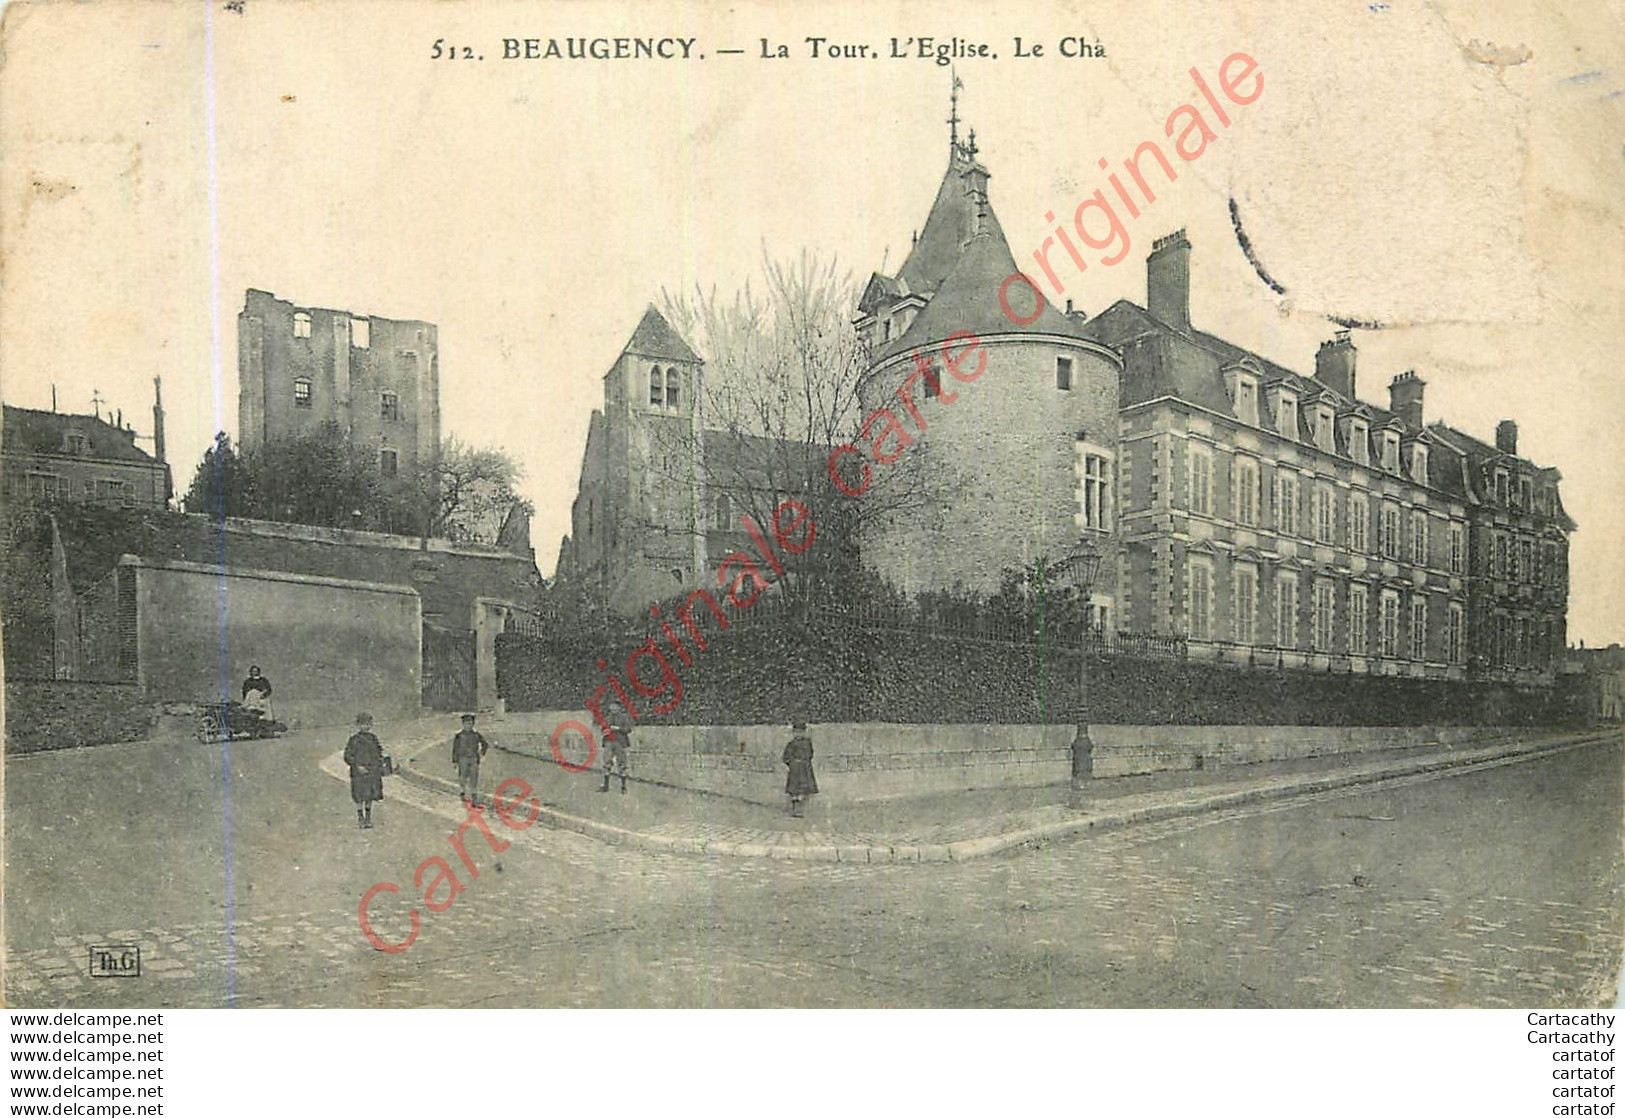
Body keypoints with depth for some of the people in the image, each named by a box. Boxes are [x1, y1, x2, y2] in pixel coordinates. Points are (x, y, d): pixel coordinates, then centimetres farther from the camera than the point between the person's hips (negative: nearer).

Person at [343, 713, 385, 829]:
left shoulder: (373, 738, 9)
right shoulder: (354, 739, -7)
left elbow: (378, 752, 22)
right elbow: (347, 756, -8)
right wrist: (357, 766, -18)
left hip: (372, 772, 5)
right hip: (359, 773, -5)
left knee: (370, 796, 10)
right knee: (360, 797, 0)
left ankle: (368, 819, 21)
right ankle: (360, 819, 12)